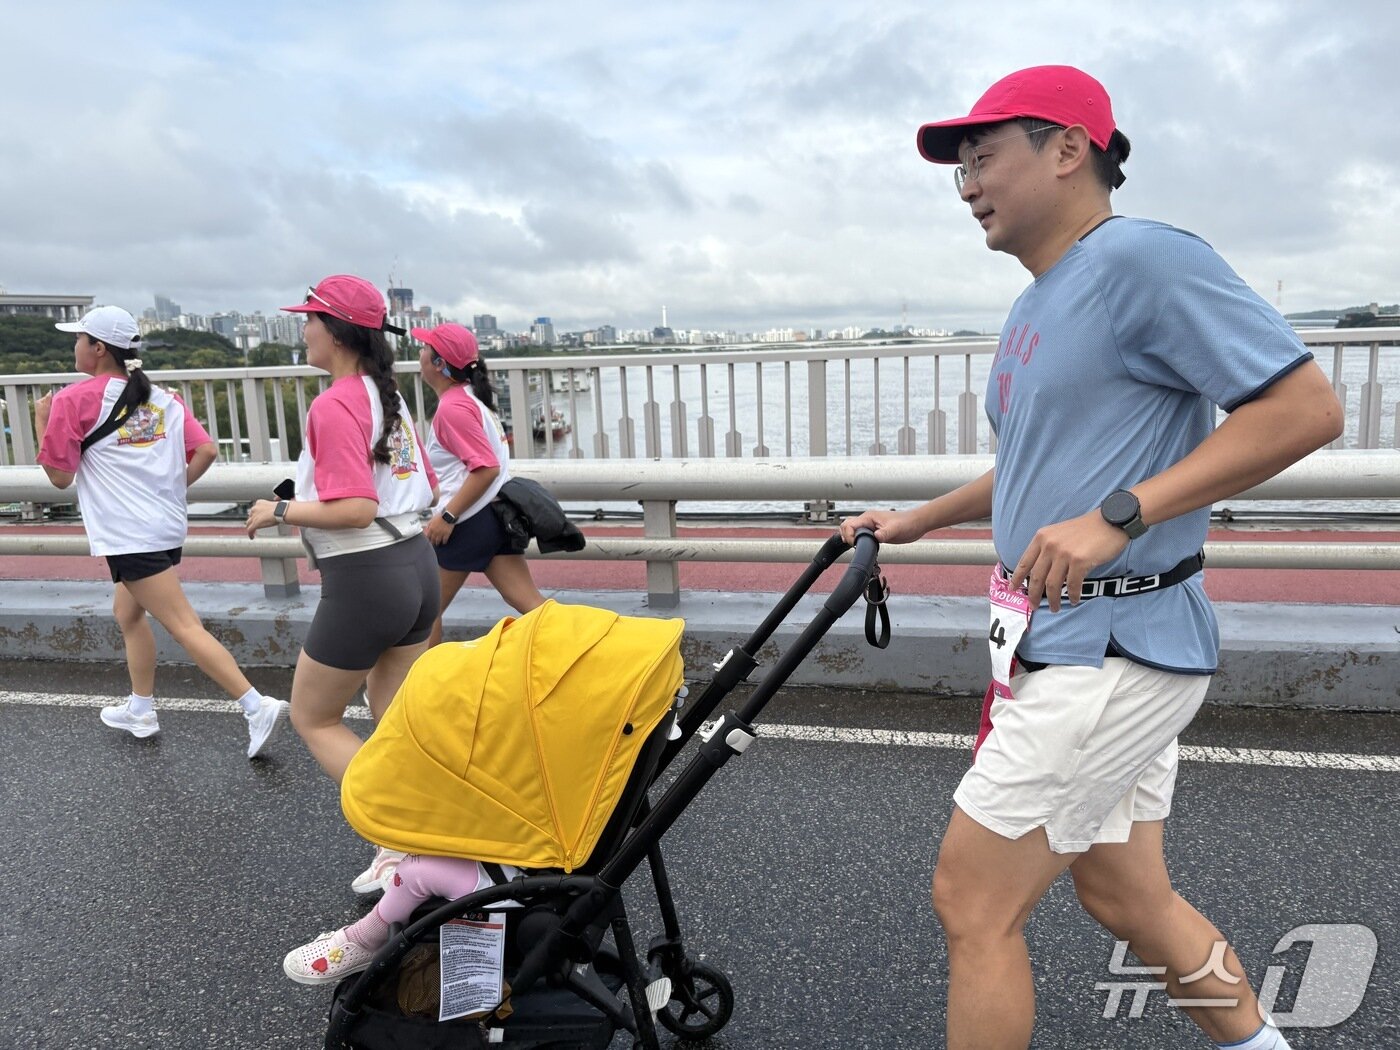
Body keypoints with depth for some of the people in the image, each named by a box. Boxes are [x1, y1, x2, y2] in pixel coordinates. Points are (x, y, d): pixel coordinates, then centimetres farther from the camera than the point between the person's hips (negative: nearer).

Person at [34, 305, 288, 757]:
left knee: (185, 627, -9)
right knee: (128, 612, 25)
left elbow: (59, 476, -1)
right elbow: (206, 451, 2)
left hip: (128, 535, -8)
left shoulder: (73, 400, -6)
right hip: (168, 527, 8)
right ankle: (140, 709, 33)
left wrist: (41, 423, 10)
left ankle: (257, 707, -15)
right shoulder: (161, 397, 10)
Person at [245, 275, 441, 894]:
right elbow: (427, 490, 14)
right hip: (417, 566, 9)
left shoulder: (334, 406, -17)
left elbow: (354, 509, -26)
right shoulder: (390, 396, 9)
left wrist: (280, 511, -13)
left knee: (313, 719, 11)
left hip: (364, 582, -8)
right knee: (395, 718, 20)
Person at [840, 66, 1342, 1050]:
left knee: (973, 901, 0)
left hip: (1114, 649, -9)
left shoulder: (1146, 258, -14)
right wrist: (917, 521, 23)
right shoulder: (1038, 305, 15)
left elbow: (1308, 406, -19)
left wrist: (1118, 516, -25)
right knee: (1129, 899, 20)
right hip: (1071, 643, 9)